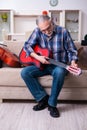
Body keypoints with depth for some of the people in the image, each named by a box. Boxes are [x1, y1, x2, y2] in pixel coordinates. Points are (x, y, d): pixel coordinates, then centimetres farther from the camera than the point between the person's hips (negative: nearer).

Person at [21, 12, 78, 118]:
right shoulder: (37, 31, -4)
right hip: (42, 64, 3)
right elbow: (27, 45, -4)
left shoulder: (63, 31, -10)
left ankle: (52, 104, -21)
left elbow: (71, 50, -5)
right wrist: (37, 57, -19)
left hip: (59, 65, -3)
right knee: (24, 72, -19)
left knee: (59, 72, -39)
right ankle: (43, 98, -11)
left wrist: (73, 62, -24)